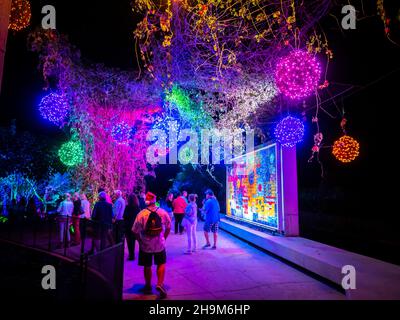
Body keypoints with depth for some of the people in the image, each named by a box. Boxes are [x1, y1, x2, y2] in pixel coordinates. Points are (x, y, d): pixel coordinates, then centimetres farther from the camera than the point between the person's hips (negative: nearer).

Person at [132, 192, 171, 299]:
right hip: (160, 244, 1)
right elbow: (168, 228, 0)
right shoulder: (163, 213, -10)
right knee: (161, 264, 17)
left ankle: (148, 286, 31)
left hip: (145, 245, 0)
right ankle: (160, 284, 2)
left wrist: (140, 241, 5)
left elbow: (135, 231, -11)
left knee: (147, 266, 16)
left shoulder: (141, 214, -17)